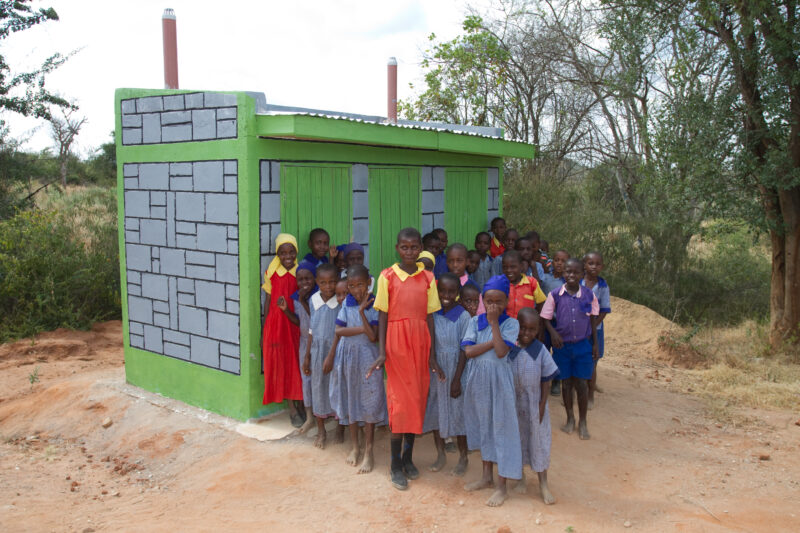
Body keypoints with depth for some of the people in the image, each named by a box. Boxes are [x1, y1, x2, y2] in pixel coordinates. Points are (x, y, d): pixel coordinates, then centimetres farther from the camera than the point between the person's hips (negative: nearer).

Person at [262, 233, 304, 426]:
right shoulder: (271, 273, 0)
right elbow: (268, 300, 4)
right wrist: (264, 331, 3)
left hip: (296, 323, 1)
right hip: (276, 323, 0)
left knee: (298, 363, 6)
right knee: (283, 363, 2)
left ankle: (300, 404, 21)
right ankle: (292, 409, 10)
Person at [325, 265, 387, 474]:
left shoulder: (374, 306, -10)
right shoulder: (347, 303, 0)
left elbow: (373, 337, -19)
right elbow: (339, 331, -5)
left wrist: (362, 311, -22)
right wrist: (363, 328, -13)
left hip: (367, 357, -3)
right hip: (346, 355, 4)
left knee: (368, 402, 1)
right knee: (350, 400, 12)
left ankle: (368, 452, 12)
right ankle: (354, 446, 28)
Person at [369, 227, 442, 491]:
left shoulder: (427, 277, 5)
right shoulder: (387, 276, -3)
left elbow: (429, 316, 7)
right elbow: (382, 315, -2)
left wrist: (432, 355, 5)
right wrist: (381, 352, -9)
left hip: (420, 341, 3)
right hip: (397, 342, -3)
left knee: (418, 398, 8)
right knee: (400, 401, -2)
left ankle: (408, 457, 24)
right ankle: (396, 465, 10)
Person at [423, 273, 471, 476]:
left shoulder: (463, 316, -11)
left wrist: (457, 378, -13)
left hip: (454, 372, -4)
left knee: (458, 412, 6)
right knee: (434, 411, 13)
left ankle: (463, 457, 24)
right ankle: (441, 454, 31)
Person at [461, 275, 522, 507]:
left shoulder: (510, 323, -6)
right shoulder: (475, 321, 3)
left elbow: (501, 351, -21)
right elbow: (468, 351, -10)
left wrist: (494, 323, -17)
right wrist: (493, 342, -16)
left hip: (499, 379, -4)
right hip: (477, 378, 4)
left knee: (501, 427, 0)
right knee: (482, 425, 15)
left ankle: (502, 486, 10)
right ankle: (487, 476, 31)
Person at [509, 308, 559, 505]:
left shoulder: (541, 351, -10)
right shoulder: (508, 349, -10)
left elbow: (546, 380, -5)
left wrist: (542, 405, -8)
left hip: (534, 405, -1)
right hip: (513, 404, 1)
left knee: (538, 441, 7)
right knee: (516, 439, 14)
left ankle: (543, 485, 18)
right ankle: (520, 477, 34)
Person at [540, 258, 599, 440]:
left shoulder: (589, 296, -3)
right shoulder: (555, 295, -6)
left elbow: (593, 320, 6)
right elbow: (546, 318, -1)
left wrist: (595, 344, 6)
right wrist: (553, 332, -18)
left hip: (583, 345, 0)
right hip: (562, 345, 0)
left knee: (581, 384, 4)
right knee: (566, 383, 11)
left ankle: (582, 422, 20)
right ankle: (570, 419, 28)